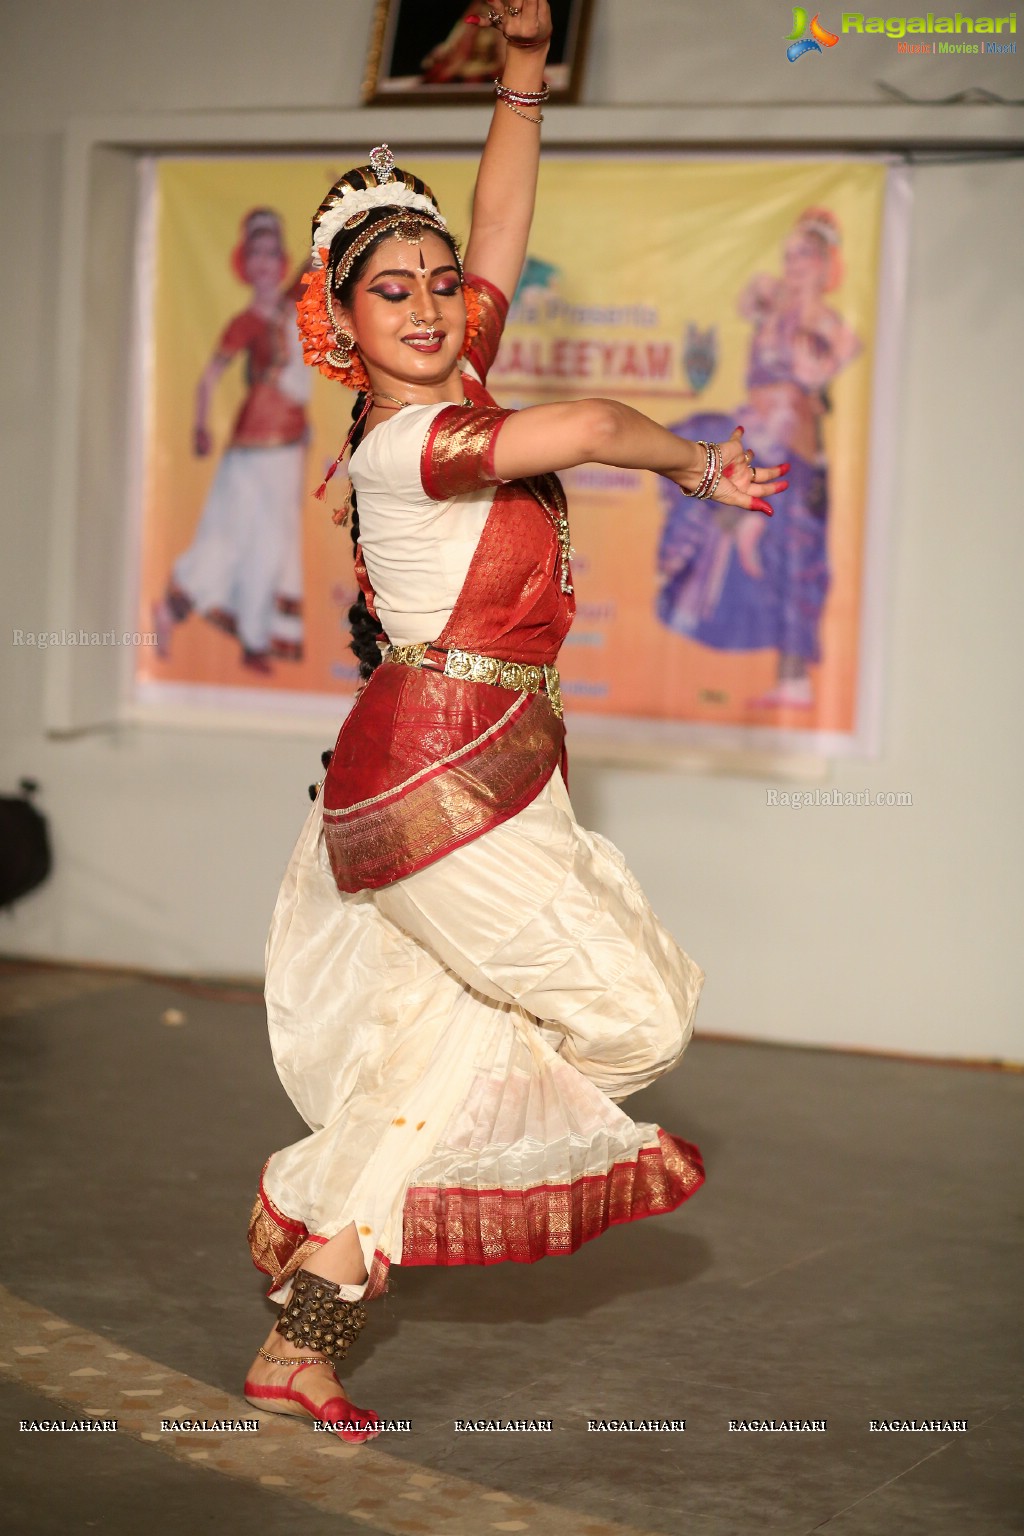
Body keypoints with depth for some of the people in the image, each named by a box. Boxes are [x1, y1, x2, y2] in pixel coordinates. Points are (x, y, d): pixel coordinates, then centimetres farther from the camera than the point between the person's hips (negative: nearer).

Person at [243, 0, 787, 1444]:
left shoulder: (459, 388, 10)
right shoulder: (401, 442, -16)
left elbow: (502, 230, 17)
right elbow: (583, 427, -29)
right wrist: (699, 461, -12)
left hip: (475, 769, 10)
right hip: (442, 778, -10)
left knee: (424, 1048, 10)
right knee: (631, 1010, -1)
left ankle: (302, 1336, 14)